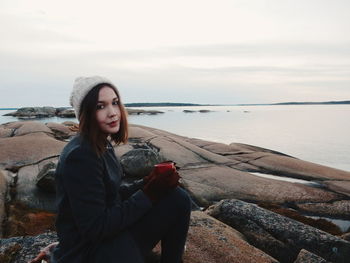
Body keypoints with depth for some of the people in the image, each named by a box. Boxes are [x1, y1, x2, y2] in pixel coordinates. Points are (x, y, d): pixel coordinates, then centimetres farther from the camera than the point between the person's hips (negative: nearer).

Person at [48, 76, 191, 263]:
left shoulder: (103, 145, 4)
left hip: (110, 228, 9)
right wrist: (148, 194, -21)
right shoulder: (80, 155, -23)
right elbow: (94, 228, -24)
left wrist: (147, 184, -7)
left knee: (177, 198, -2)